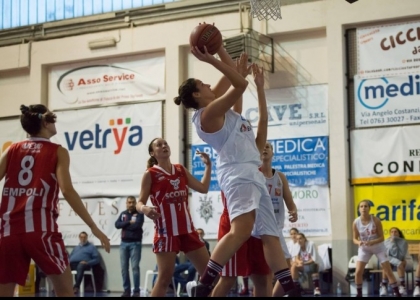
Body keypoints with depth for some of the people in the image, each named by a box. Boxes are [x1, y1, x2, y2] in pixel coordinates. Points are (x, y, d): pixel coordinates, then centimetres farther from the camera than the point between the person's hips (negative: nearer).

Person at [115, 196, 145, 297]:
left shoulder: (139, 214, 1)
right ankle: (126, 290, 9)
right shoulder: (123, 214, 13)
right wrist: (129, 222, -11)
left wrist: (124, 226, -4)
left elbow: (137, 225, -15)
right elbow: (117, 224, -1)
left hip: (135, 243, -4)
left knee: (135, 267, -8)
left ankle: (136, 291, -4)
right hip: (124, 243, 4)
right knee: (124, 268, 3)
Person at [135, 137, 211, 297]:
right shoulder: (150, 174, -2)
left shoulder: (180, 169, 13)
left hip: (187, 229, 6)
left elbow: (203, 188, 15)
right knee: (165, 277, -8)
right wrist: (145, 209, -28)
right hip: (166, 231, -5)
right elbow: (140, 203, -5)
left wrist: (208, 165, 9)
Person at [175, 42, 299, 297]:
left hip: (252, 174, 11)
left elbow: (234, 85, 32)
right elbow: (240, 84, -12)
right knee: (242, 229, -29)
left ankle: (290, 290, 5)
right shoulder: (209, 113, -7)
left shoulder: (219, 111, 20)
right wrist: (211, 60, -8)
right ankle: (203, 286, -34)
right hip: (238, 173, -11)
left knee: (270, 235, 6)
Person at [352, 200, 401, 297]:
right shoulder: (356, 222, -16)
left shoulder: (376, 220, -21)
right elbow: (354, 238, -5)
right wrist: (358, 242, -28)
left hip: (378, 247, -2)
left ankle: (397, 293, 9)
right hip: (364, 248, 2)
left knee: (388, 271, -1)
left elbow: (381, 237, -15)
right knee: (358, 272, -8)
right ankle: (359, 294, 8)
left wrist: (372, 242, -34)